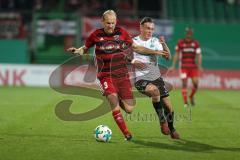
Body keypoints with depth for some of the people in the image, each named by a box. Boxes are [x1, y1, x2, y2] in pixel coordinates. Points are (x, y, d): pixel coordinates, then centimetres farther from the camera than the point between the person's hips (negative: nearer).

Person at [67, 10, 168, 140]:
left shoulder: (121, 33, 3)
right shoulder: (96, 35, 0)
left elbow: (135, 47, 14)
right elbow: (85, 48, 13)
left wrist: (155, 52, 11)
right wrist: (76, 50, -9)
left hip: (122, 74, 2)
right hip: (106, 75, -2)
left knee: (129, 109, -5)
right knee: (113, 98, -27)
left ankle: (118, 100, 31)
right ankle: (126, 133, -19)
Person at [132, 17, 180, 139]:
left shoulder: (155, 41, 5)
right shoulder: (133, 42, -4)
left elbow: (167, 57, -3)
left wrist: (164, 44, -21)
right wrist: (134, 62, -19)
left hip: (156, 77, 4)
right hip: (141, 79, -4)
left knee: (168, 107, 1)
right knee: (154, 90, -37)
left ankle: (171, 130, 29)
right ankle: (162, 121, -21)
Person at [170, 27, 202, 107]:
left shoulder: (196, 43, 4)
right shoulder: (180, 42, 1)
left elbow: (199, 55, 1)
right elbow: (176, 54, 8)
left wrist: (199, 66, -12)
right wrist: (173, 66, 5)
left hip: (193, 66, 1)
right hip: (183, 66, -1)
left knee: (196, 84, -5)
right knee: (184, 84, -9)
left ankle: (191, 96, 25)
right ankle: (185, 103, -4)